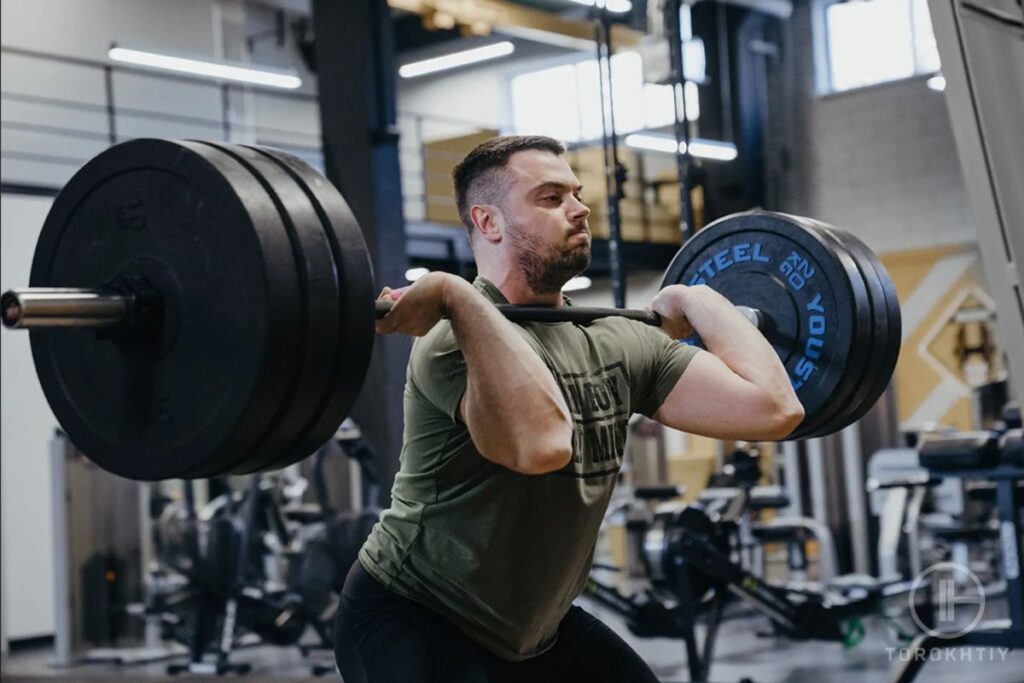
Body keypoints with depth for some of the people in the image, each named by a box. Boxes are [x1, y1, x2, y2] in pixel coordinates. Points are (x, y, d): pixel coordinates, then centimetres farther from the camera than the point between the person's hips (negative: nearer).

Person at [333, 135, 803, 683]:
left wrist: (698, 302, 2)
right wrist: (456, 297, -42)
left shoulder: (618, 344, -2)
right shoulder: (465, 336, -25)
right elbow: (540, 442, -48)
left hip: (532, 627, 8)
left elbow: (772, 408, -9)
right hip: (413, 622, -8)